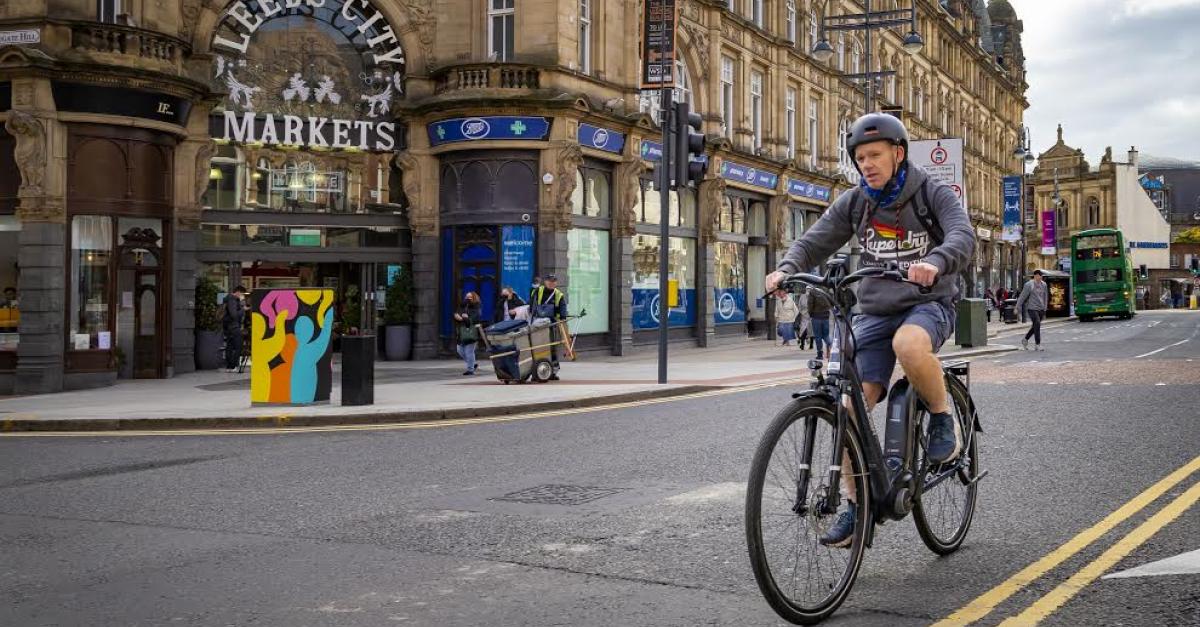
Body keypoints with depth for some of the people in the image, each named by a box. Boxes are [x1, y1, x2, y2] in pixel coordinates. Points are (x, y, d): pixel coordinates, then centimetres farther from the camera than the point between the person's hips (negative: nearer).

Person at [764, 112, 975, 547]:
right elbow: (815, 241, -1)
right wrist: (786, 268, -24)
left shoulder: (934, 195, -6)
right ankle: (856, 505, 1)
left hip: (928, 303, -4)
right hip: (875, 313, 4)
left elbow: (963, 238, -22)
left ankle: (943, 417, -11)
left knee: (908, 344, -39)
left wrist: (934, 262, -45)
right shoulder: (853, 203, 5)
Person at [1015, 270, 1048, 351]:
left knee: (1035, 326, 9)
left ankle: (1025, 340, 28)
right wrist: (1018, 307, -4)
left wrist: (1044, 309, 20)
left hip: (1041, 309, 6)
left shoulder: (1043, 284, 10)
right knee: (1037, 324, -15)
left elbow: (1045, 297, 19)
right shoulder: (1029, 285, -8)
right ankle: (1037, 344, -9)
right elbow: (1022, 296, -5)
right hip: (1032, 308, -6)